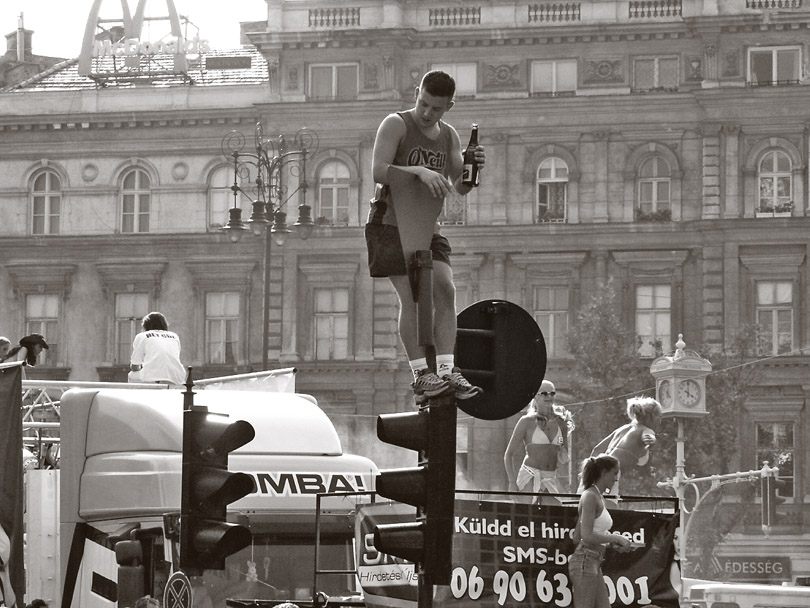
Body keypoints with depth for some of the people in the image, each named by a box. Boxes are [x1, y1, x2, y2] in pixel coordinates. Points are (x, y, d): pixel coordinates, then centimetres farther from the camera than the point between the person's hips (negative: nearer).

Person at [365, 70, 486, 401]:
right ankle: (421, 373, -12)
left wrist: (473, 167, -17)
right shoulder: (396, 125, -10)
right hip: (390, 223, -6)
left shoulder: (449, 136, 8)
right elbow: (378, 171, -22)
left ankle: (447, 370, -9)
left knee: (445, 290, -8)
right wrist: (419, 170, -35)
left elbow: (460, 187, 5)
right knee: (412, 296, -13)